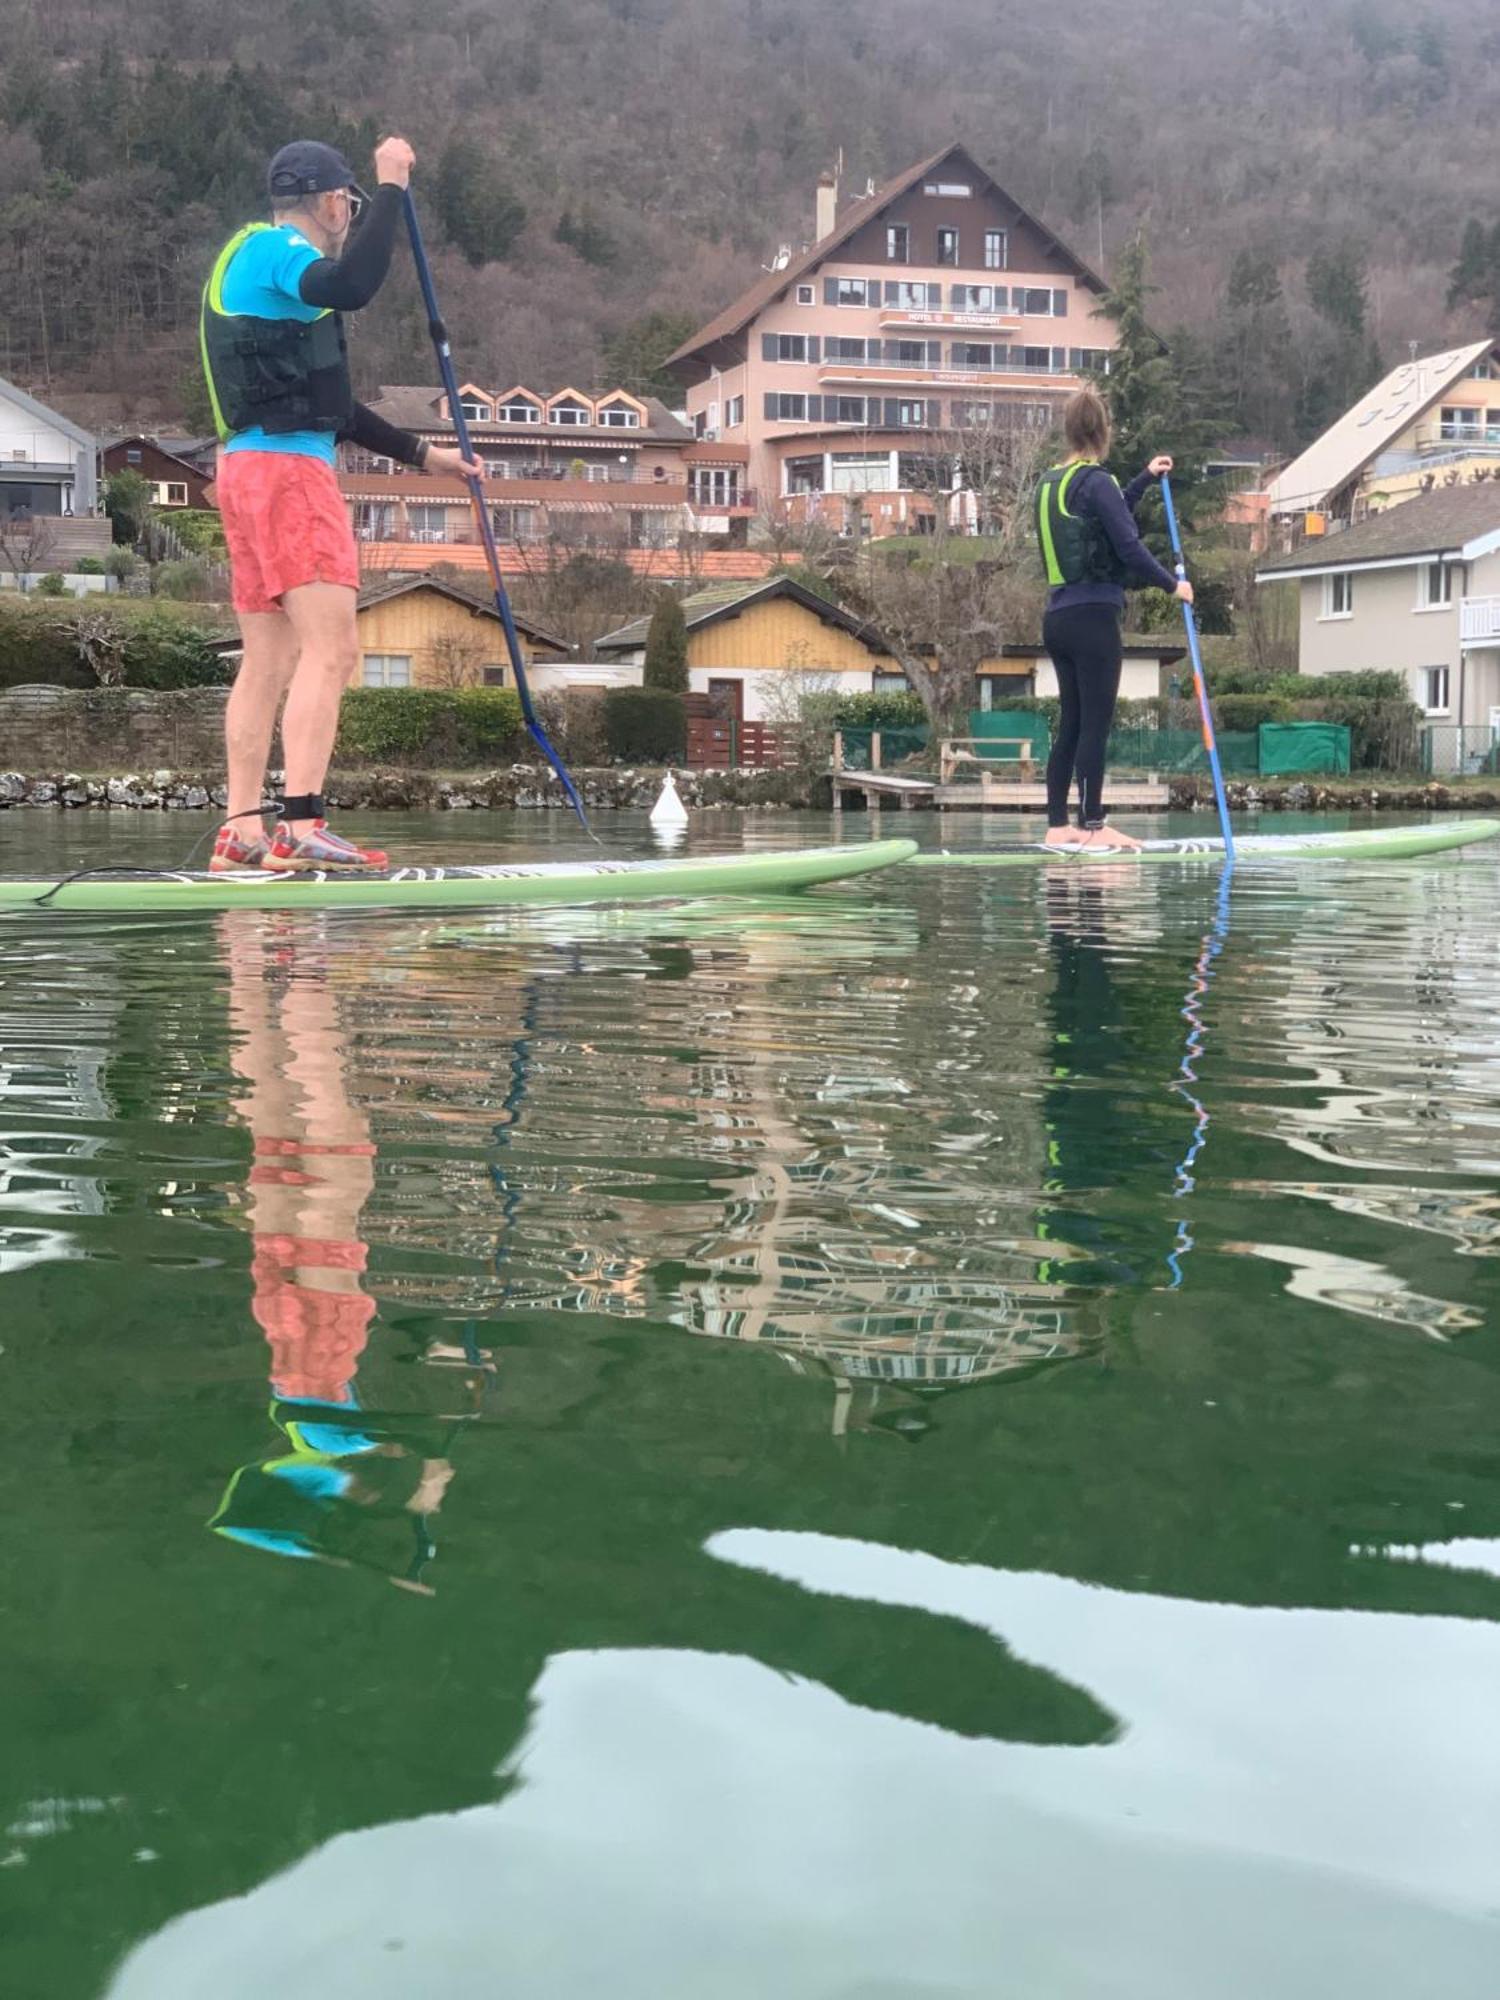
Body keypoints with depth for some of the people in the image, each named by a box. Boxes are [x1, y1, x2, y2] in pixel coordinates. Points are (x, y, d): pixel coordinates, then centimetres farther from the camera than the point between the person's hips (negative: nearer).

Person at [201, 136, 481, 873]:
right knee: (330, 649, -16)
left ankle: (240, 832, 6)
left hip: (249, 467, 10)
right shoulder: (273, 247, -4)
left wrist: (422, 453, 32)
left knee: (267, 660, 8)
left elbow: (324, 404, 30)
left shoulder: (250, 261, 27)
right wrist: (390, 188, -19)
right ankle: (300, 830, -24)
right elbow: (349, 286, -28)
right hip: (288, 467, -10)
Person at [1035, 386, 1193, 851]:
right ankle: (1093, 826, -4)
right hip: (1093, 618, -8)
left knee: (1071, 724, 11)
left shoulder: (1050, 483, 15)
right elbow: (1129, 545, -14)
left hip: (1058, 617, 8)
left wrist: (1145, 478, 36)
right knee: (1095, 723, -5)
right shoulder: (1096, 481, -11)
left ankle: (1057, 825, 11)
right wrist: (1172, 585, -3)